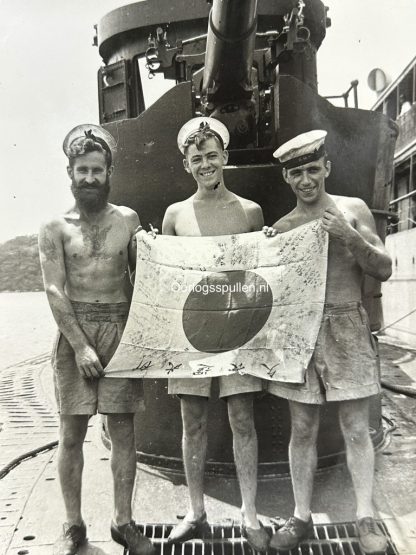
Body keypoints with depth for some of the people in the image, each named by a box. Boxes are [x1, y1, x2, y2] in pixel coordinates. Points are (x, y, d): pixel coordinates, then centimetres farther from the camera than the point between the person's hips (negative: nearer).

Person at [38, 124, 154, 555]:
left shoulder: (128, 219, 7)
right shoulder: (55, 227, 2)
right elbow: (55, 290, -5)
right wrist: (80, 344, -12)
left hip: (120, 328, 1)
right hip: (73, 329, 0)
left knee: (122, 427, 5)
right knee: (71, 431, 5)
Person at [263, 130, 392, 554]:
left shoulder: (353, 210, 3)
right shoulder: (280, 228, 7)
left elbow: (384, 270, 0)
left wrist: (350, 236, -15)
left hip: (346, 330, -1)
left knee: (355, 428, 6)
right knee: (302, 429, 9)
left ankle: (365, 518, 22)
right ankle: (301, 517, 24)